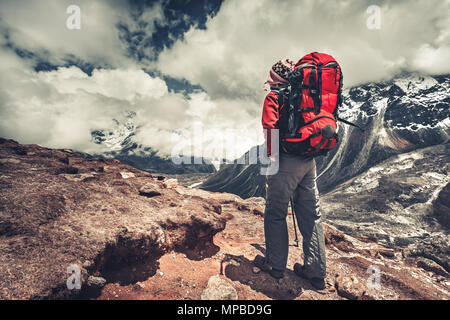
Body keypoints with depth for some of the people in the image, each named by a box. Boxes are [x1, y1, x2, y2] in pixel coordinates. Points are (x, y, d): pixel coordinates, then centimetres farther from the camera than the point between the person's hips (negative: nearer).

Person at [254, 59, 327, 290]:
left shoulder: (273, 96, -3)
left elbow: (271, 128, -14)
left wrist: (270, 155, -6)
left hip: (286, 160, -7)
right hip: (309, 161, 7)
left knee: (275, 213, 7)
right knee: (311, 215, 10)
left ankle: (275, 264, 19)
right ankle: (316, 272, 20)